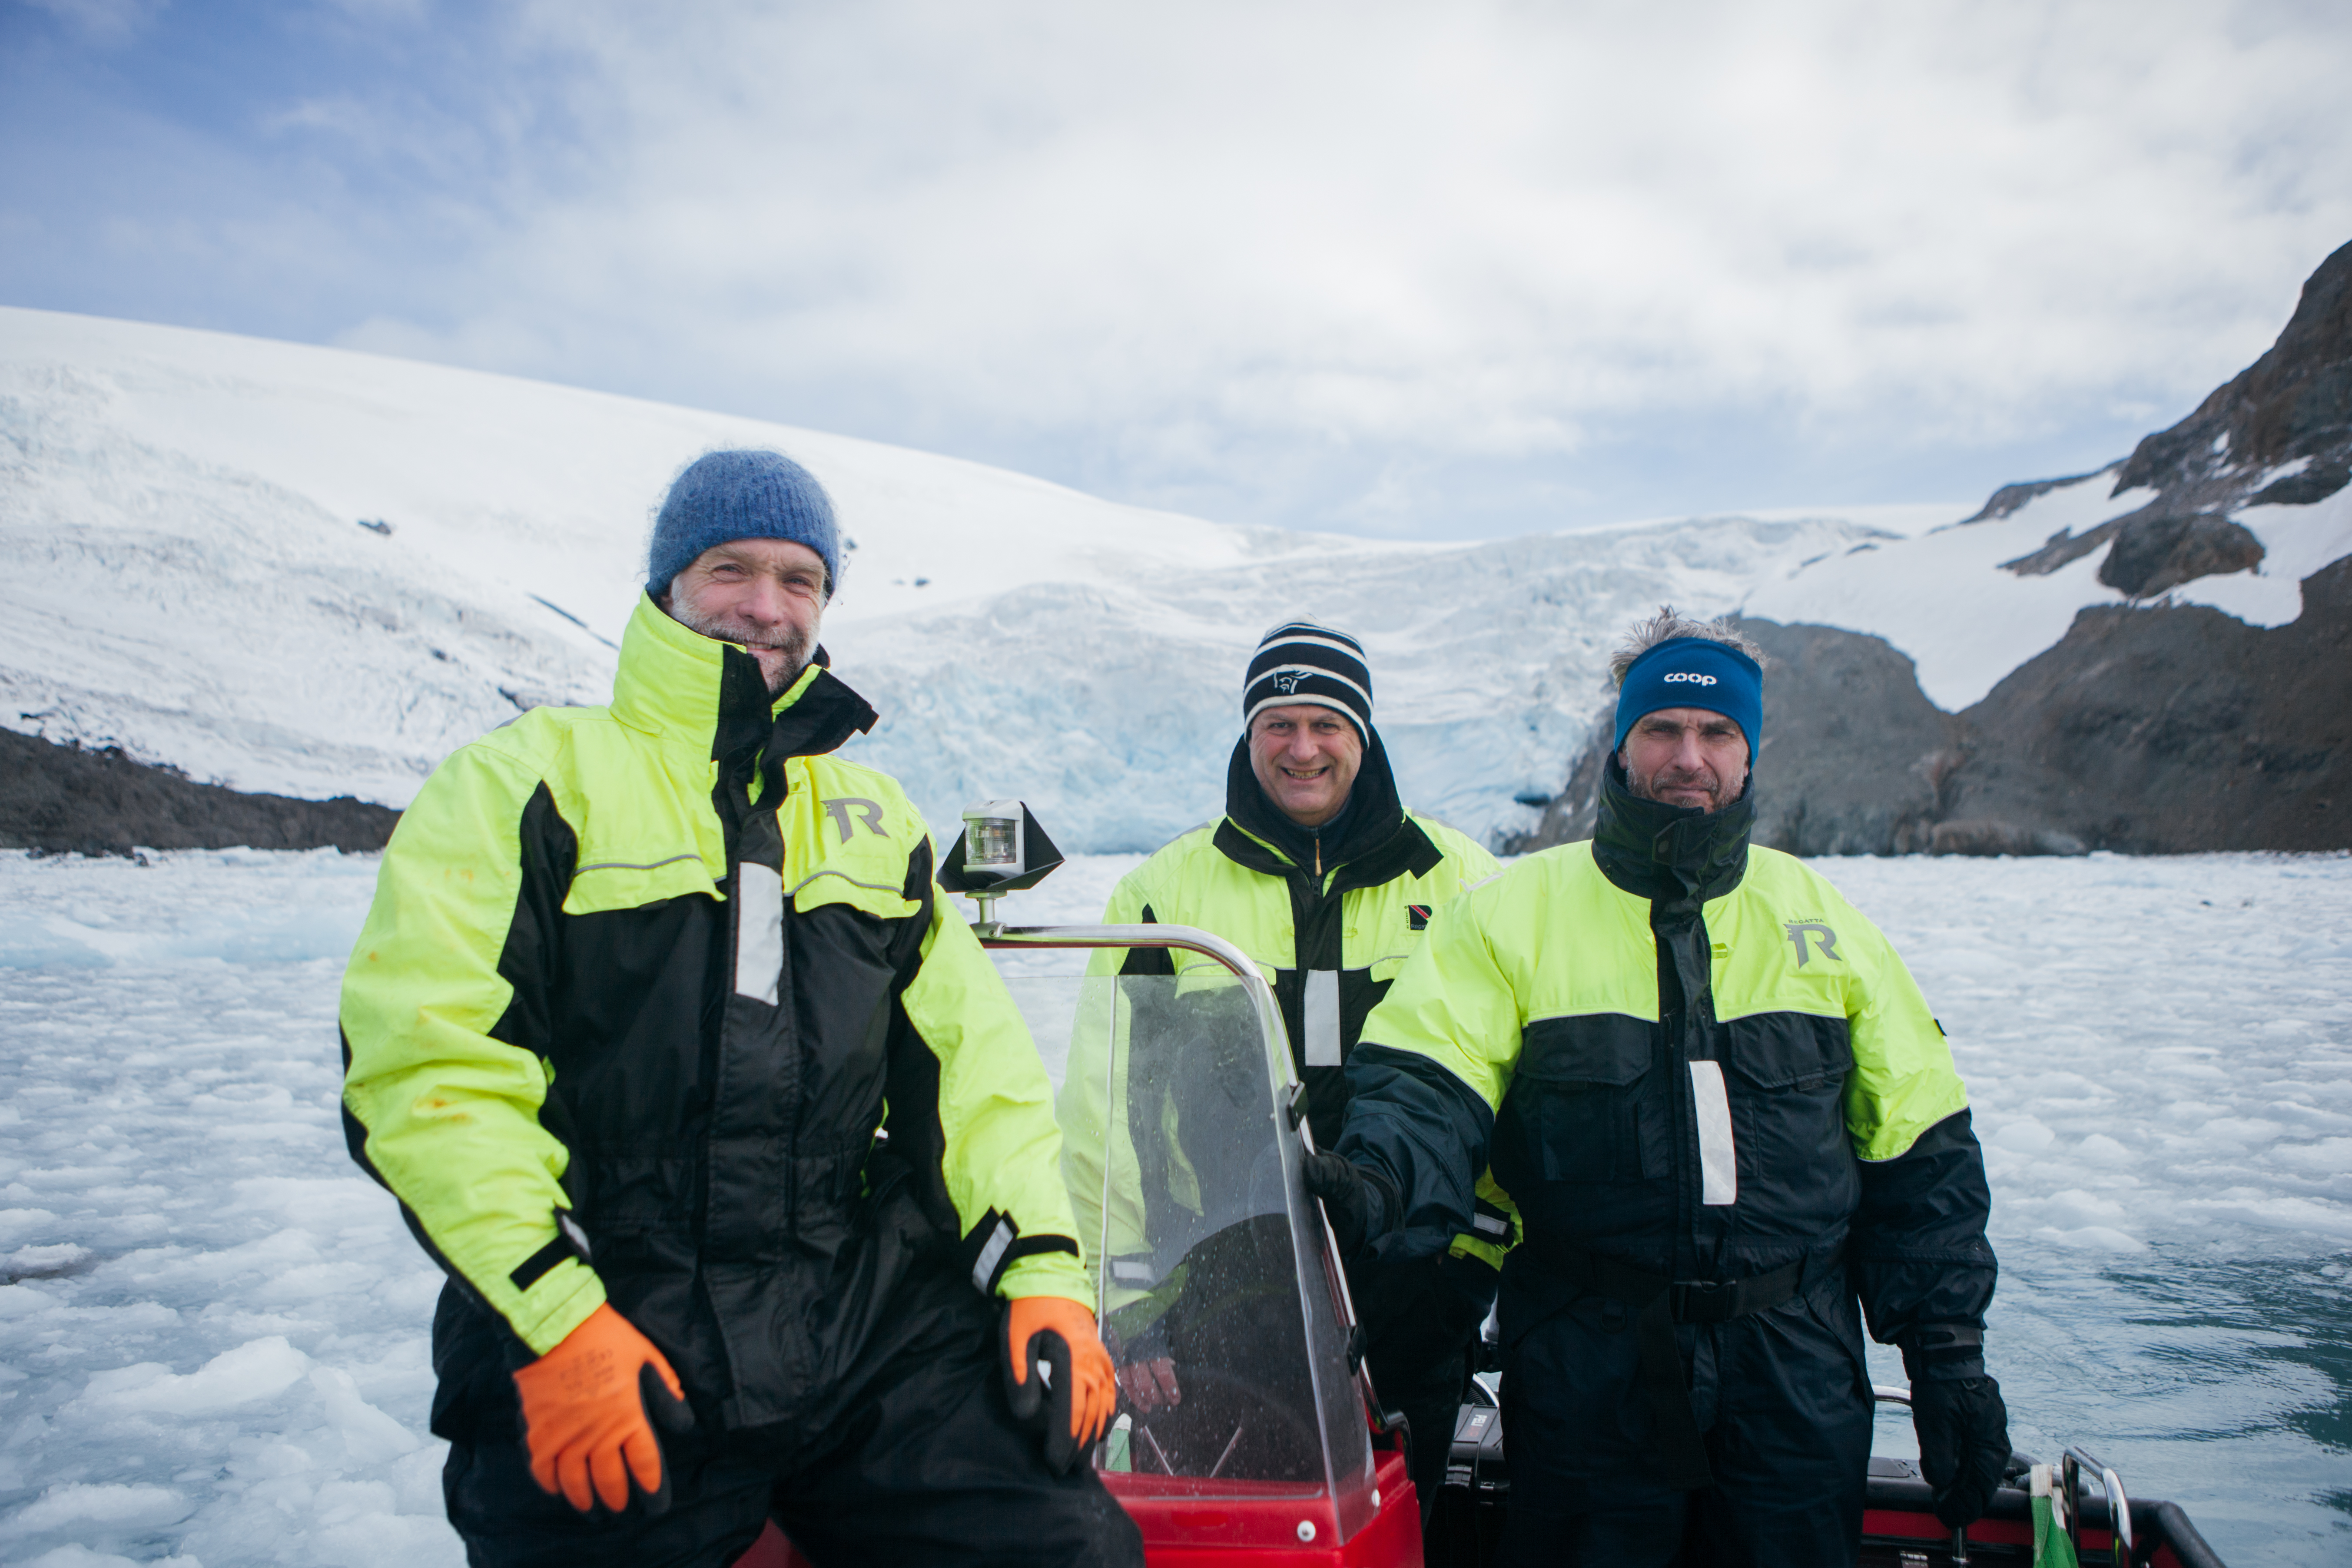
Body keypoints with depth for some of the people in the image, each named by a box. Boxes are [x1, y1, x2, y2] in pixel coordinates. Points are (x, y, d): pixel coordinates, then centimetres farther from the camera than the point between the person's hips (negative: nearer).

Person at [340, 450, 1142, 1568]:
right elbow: (424, 1057, -7)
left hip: (879, 1322, 3)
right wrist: (552, 1314, -16)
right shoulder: (528, 780, 4)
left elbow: (974, 1056, 15)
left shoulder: (876, 818, 19)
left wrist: (1040, 1269, 1)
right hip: (617, 1334, -2)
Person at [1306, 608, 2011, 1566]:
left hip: (1796, 1376, 3)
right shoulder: (1512, 913, 0)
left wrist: (1950, 1359, 7)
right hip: (1590, 1370, -2)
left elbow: (1922, 1158, 11)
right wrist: (1378, 1180, -31)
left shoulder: (1825, 924, 8)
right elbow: (1428, 1082, -10)